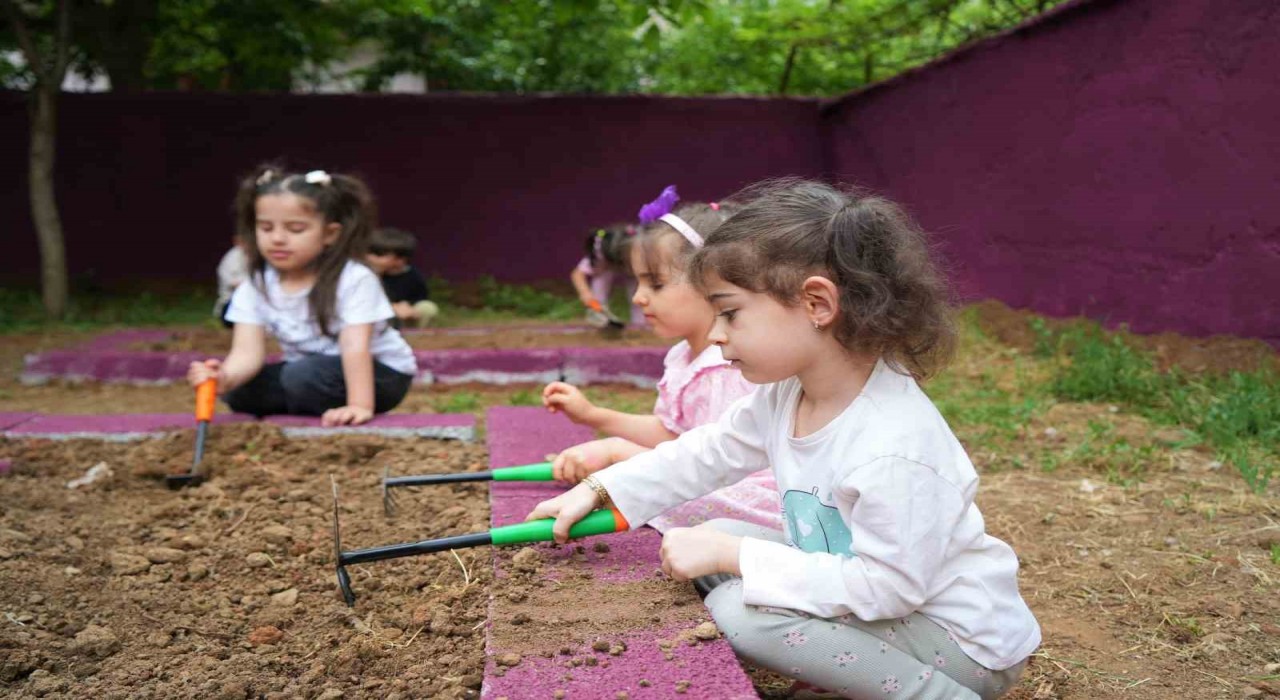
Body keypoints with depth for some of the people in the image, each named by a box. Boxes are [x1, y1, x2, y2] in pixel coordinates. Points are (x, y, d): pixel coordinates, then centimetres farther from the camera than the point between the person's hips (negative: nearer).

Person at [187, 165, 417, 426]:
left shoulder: (354, 280, -23)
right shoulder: (254, 287, -9)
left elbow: (355, 347, -33)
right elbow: (248, 351, -20)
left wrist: (360, 405, -45)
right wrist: (225, 377, -43)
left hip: (379, 374, -6)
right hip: (307, 370, 6)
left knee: (303, 375, -32)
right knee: (238, 390, -11)